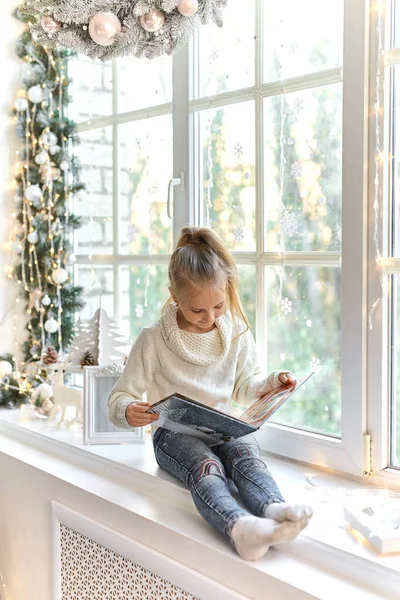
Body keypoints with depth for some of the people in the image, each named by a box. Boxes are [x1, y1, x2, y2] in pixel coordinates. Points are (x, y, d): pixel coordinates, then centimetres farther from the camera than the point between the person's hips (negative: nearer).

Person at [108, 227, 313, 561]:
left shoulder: (237, 332, 7)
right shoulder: (153, 340, -4)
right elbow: (119, 398, -1)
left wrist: (271, 383, -4)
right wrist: (128, 411, -26)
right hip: (175, 433, -3)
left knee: (247, 454, -32)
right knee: (205, 465, -36)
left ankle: (274, 509, -61)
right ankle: (239, 526, -65)